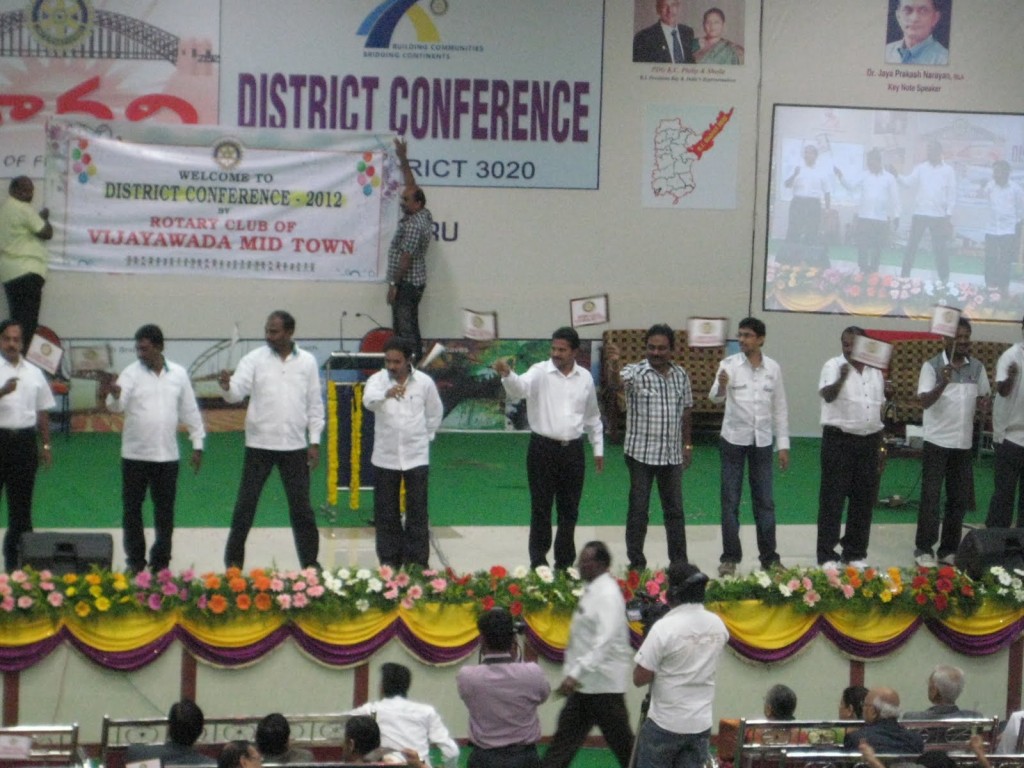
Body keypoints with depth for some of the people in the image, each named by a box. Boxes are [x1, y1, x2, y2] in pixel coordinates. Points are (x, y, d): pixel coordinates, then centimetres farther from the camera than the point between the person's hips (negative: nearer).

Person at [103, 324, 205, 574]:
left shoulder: (179, 374, 2)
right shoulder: (131, 373, -4)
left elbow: (190, 411, 8)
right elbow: (117, 405, -18)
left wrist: (197, 445, 7)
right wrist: (115, 394, -41)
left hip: (167, 455, 1)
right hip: (135, 455, -1)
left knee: (165, 511, 7)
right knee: (132, 509, 4)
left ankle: (161, 562, 17)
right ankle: (135, 562, 14)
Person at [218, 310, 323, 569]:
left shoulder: (307, 362, 3)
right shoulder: (255, 359, -2)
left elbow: (315, 405, 7)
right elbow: (238, 391, -14)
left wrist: (315, 442, 4)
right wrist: (228, 386, -37)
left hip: (295, 446, 1)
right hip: (260, 445, -1)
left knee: (301, 507, 7)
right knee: (245, 504, 1)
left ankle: (310, 562, 18)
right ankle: (233, 562, 10)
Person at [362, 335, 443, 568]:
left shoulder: (424, 382, -2)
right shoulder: (377, 379, -6)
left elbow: (435, 413, 14)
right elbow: (368, 400, -29)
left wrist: (425, 436, 9)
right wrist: (386, 394, -48)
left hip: (416, 456, 0)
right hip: (385, 457, 0)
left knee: (417, 512, 1)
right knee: (386, 513, 5)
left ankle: (417, 562, 6)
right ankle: (389, 561, 14)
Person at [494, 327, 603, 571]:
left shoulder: (585, 377, 6)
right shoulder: (540, 372, -7)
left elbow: (592, 417, 17)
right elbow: (520, 387, -29)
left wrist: (598, 448, 17)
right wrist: (507, 375, -50)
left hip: (572, 450, 4)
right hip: (543, 449, -4)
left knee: (569, 509, 10)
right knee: (541, 508, 1)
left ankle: (565, 563, 21)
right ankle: (538, 563, 9)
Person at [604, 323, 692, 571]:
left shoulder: (681, 376, 6)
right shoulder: (636, 373, -9)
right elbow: (617, 381, -32)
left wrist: (687, 445, 16)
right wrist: (614, 366, -54)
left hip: (672, 455, 4)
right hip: (640, 454, -4)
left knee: (675, 510, 11)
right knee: (638, 511, 1)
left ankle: (679, 562, 21)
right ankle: (636, 564, 10)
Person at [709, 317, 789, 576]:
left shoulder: (773, 368, 1)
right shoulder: (729, 364, -7)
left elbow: (780, 408, 7)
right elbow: (715, 398, -20)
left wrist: (783, 445, 5)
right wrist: (721, 387, -44)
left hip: (762, 441, 2)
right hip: (734, 439, -2)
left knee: (765, 501, 7)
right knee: (730, 500, 2)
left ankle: (769, 558, 15)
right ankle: (730, 557, 10)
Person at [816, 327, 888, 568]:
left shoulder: (875, 371, 11)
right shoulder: (833, 366, -6)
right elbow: (827, 395, -23)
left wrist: (880, 442, 17)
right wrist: (841, 379, -43)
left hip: (869, 440, 5)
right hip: (839, 439, -5)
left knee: (864, 499, 8)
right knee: (833, 498, -3)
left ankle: (856, 553, 18)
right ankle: (827, 555, 1)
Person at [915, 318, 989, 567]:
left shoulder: (977, 367, 7)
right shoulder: (932, 366, -7)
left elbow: (984, 397, 20)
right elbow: (924, 401, -17)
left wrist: (984, 402, 0)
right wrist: (943, 383, -31)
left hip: (964, 443, 5)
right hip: (937, 441, -5)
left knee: (959, 498, 7)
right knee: (931, 496, -3)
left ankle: (949, 549, 16)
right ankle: (924, 549, 3)